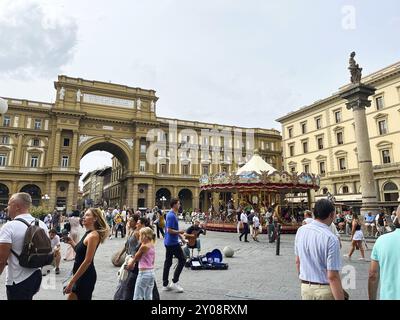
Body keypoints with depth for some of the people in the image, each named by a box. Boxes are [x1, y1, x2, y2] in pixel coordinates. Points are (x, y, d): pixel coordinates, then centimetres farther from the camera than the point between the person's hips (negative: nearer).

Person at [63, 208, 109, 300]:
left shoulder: (93, 235, -18)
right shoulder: (88, 234, 9)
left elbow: (87, 261, -22)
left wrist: (71, 282, -21)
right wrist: (72, 243, 8)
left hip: (86, 276, -9)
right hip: (82, 275, 9)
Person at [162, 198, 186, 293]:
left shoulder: (171, 214, 13)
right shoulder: (172, 216, -18)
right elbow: (169, 230, -23)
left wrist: (180, 235, 23)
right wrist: (179, 232, -12)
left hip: (168, 242, 10)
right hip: (173, 242, -10)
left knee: (168, 262, 12)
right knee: (182, 260, -1)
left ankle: (165, 284, 18)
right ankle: (174, 282, 4)